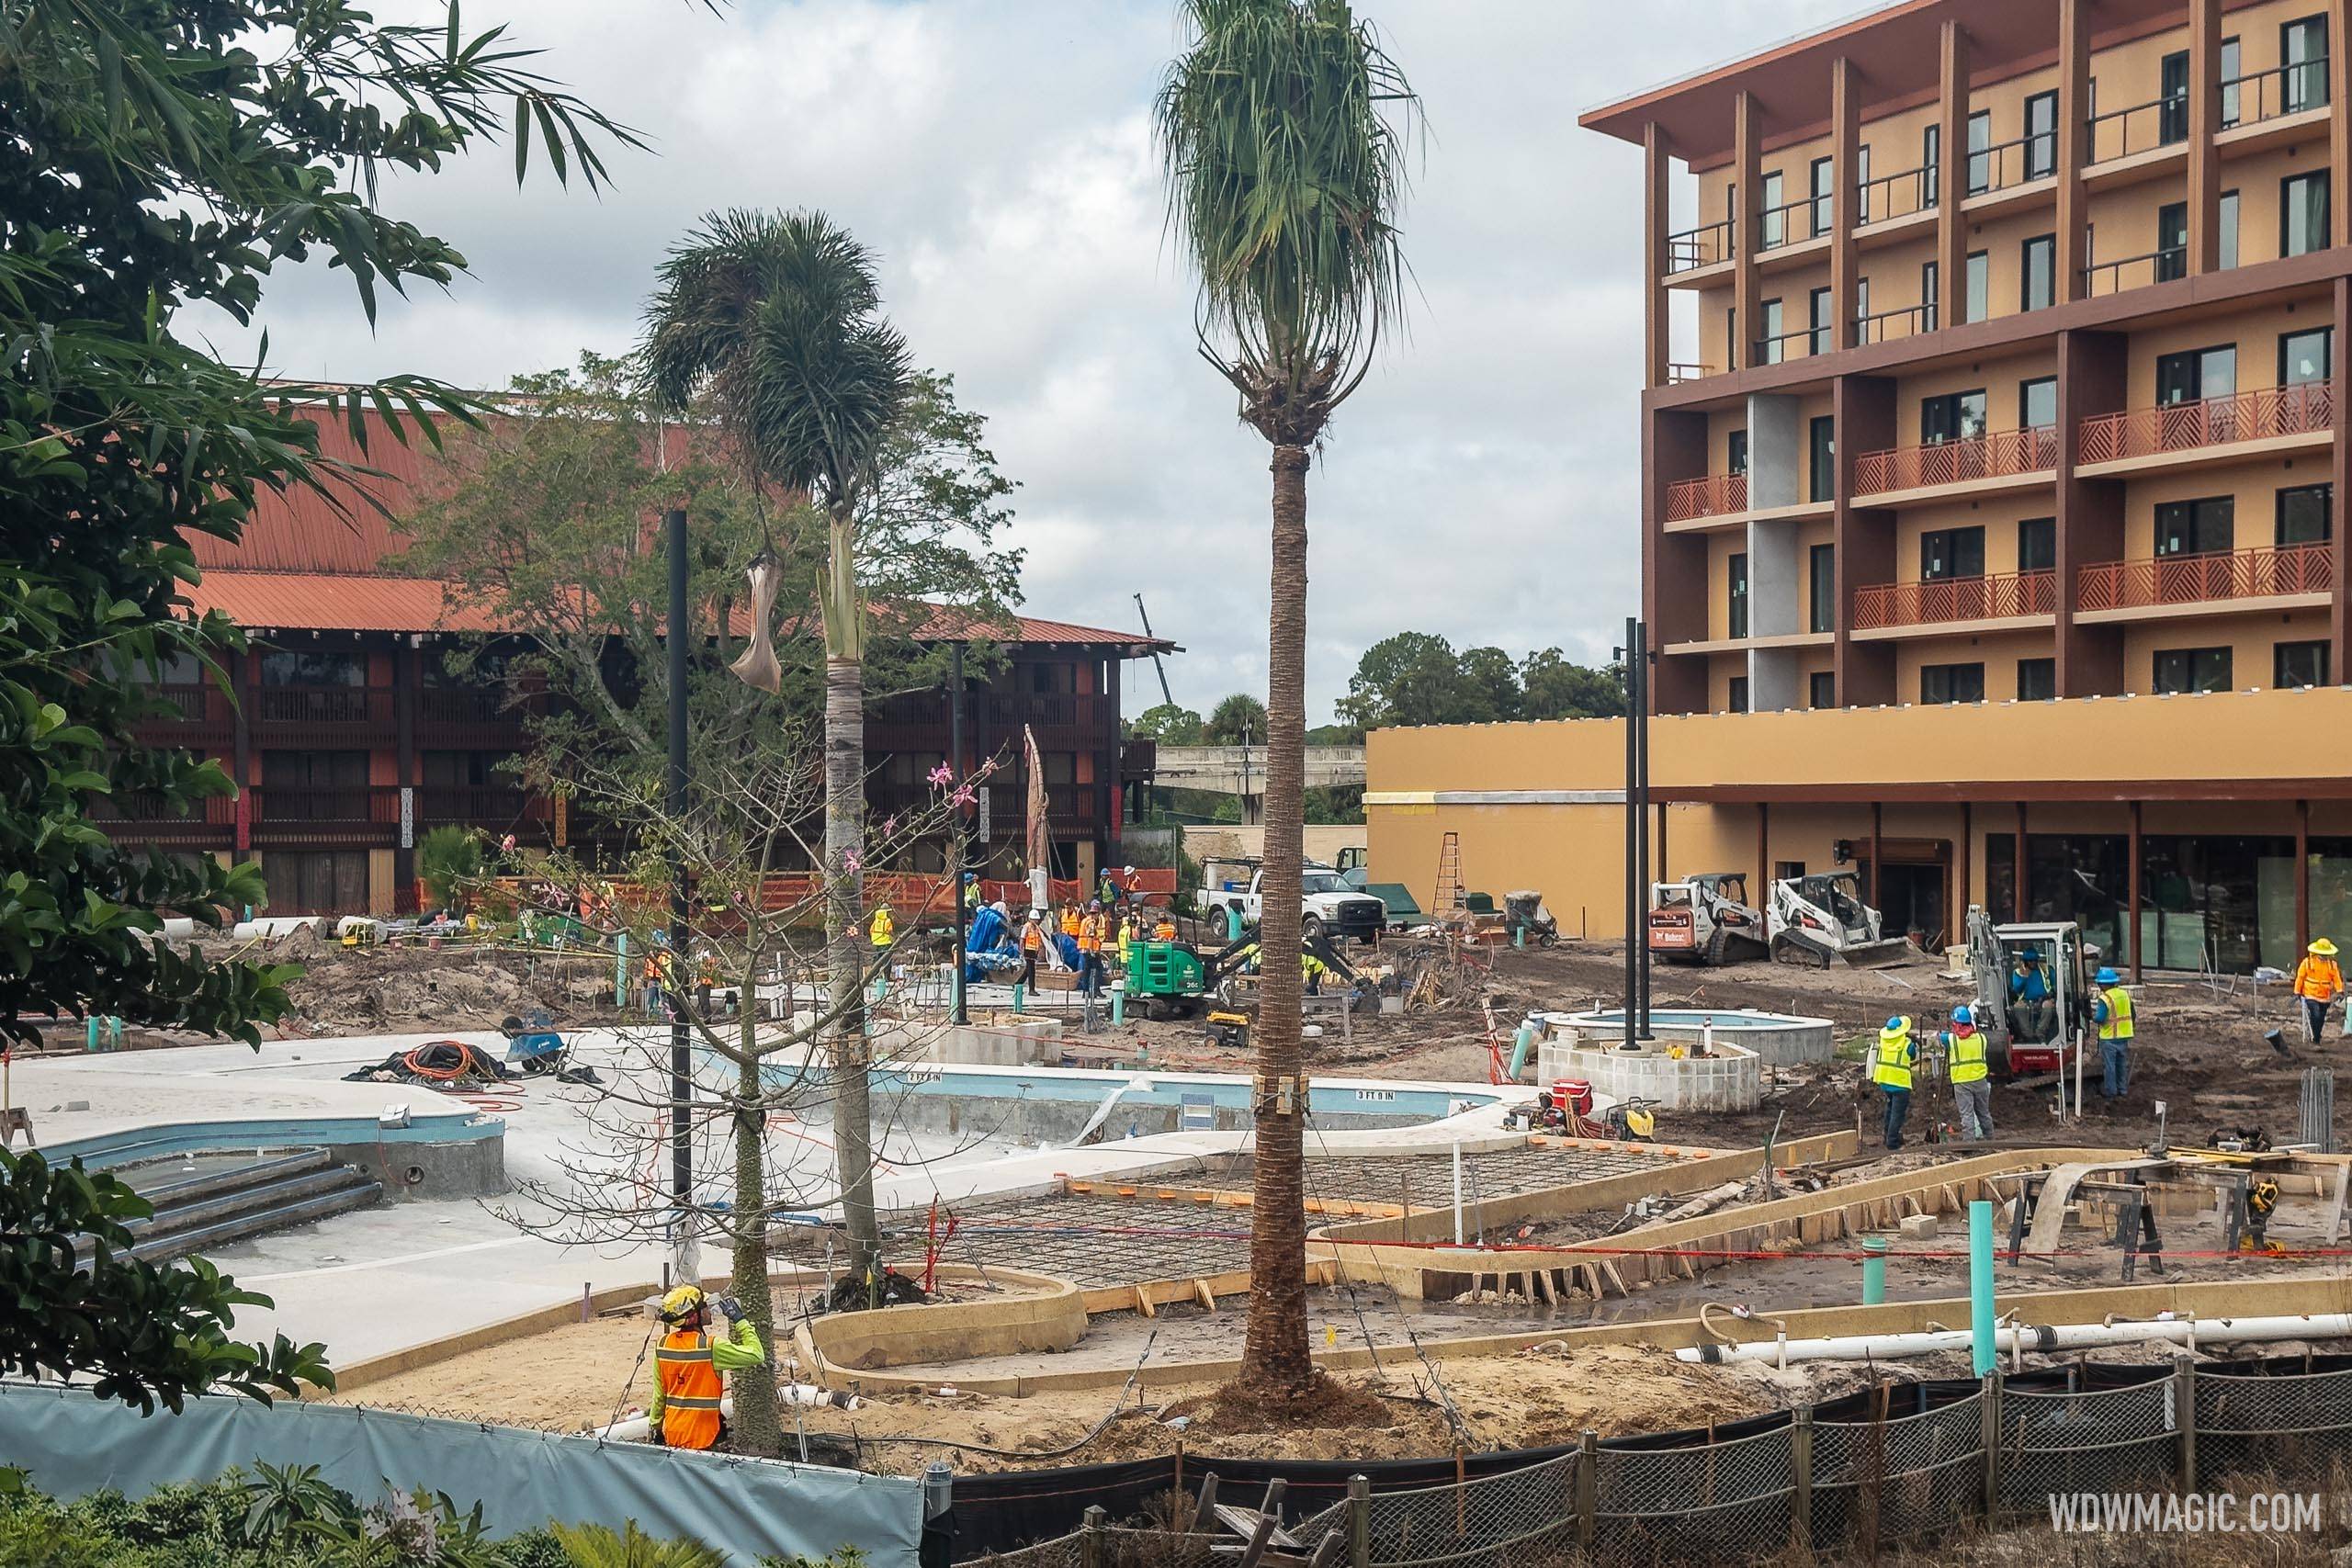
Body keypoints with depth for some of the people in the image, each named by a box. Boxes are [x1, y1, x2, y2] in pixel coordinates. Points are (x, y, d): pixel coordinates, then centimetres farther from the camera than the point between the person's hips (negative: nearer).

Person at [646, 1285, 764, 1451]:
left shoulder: (663, 1345, 0)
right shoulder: (711, 1347, -18)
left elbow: (659, 1395, 8)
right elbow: (756, 1355, -14)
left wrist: (656, 1427, 20)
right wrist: (740, 1320, -6)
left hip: (671, 1436, 6)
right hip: (701, 1438, -6)